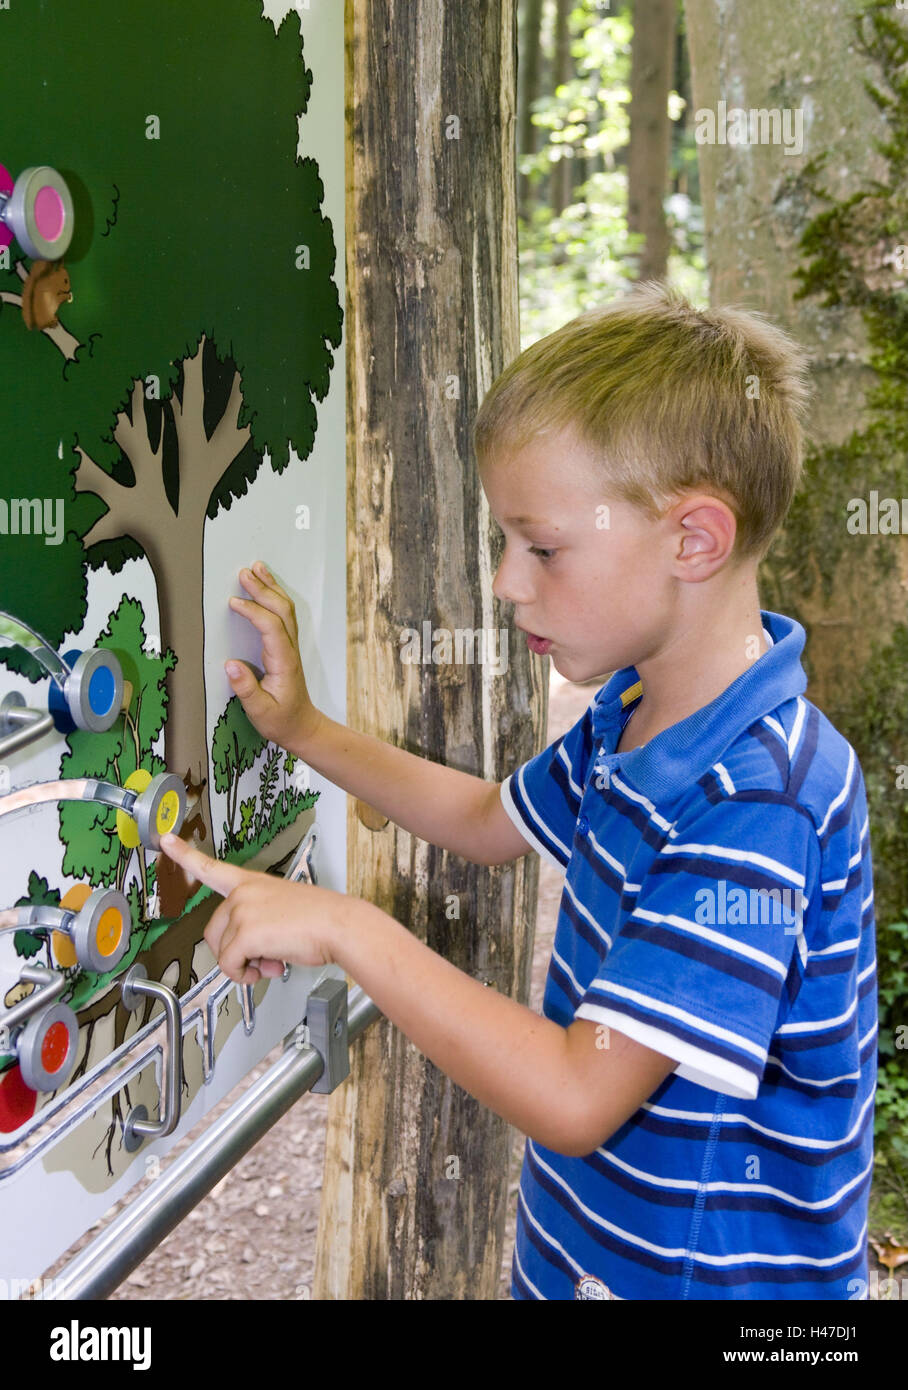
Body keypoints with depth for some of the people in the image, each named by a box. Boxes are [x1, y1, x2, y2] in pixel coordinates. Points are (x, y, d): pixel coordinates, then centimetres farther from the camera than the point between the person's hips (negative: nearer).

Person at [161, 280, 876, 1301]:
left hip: (703, 1270, -8)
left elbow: (575, 1100, -33)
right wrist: (303, 731, 11)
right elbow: (494, 822, 18)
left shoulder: (755, 803, -30)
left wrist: (348, 930, -29)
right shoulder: (634, 711, 0)